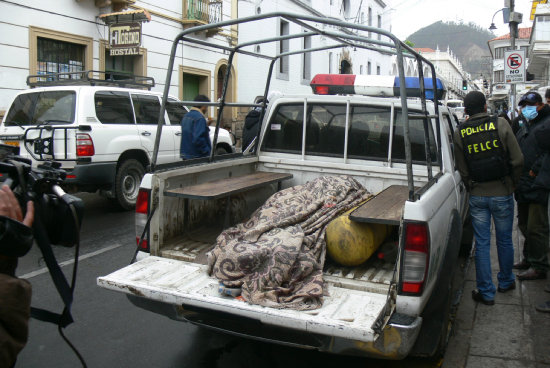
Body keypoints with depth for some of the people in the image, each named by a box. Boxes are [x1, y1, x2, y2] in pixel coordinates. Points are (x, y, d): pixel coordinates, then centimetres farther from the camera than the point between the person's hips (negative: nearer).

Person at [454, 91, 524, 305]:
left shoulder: (460, 133, -4)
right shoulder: (500, 124, -7)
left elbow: (462, 170, 0)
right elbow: (517, 160, -6)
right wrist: (513, 183, 9)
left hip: (477, 196, 1)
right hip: (502, 193, 0)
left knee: (482, 244, 7)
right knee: (505, 241, 16)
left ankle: (486, 292, 13)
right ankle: (506, 282, 34)